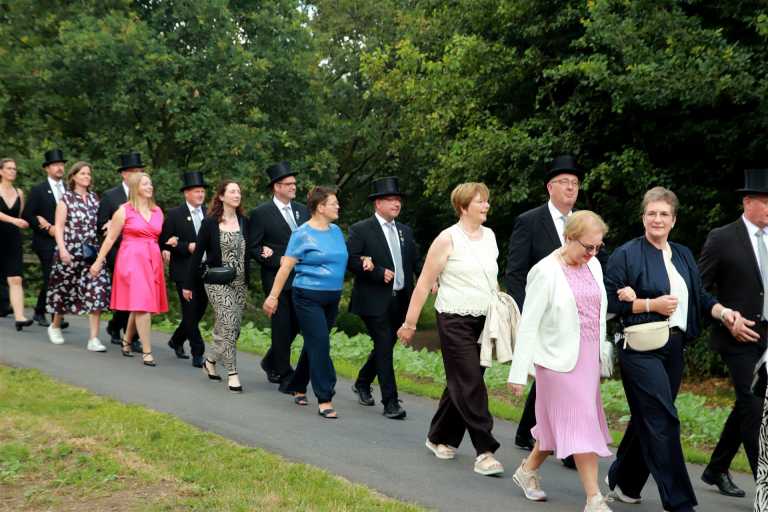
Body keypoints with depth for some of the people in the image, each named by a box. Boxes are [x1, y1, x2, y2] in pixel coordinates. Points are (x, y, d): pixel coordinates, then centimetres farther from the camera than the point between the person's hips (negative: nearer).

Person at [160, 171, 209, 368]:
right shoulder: (174, 214, -3)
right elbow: (165, 242, -4)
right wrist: (187, 247, -17)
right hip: (185, 271, -4)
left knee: (199, 310, 12)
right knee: (190, 312, -4)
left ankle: (177, 340, 34)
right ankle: (198, 352, 2)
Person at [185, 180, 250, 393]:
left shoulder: (244, 222, 7)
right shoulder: (209, 222, -3)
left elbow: (249, 251, 11)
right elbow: (198, 254, -1)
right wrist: (188, 284, 0)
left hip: (240, 283, 4)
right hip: (217, 282, -4)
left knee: (231, 329, 7)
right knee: (228, 327, -12)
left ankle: (210, 360, 29)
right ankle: (232, 374, -3)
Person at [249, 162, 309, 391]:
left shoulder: (302, 210, 11)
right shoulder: (261, 213, -6)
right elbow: (253, 248, -7)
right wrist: (279, 261, -16)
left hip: (301, 278, 6)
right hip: (277, 278, -6)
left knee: (296, 324, 11)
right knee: (282, 327, 0)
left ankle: (271, 362, 33)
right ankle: (285, 376, 11)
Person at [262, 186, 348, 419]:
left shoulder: (336, 231, 9)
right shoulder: (302, 234, -9)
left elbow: (344, 258, 21)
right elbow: (286, 267, -10)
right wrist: (273, 296, -12)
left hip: (332, 298, 7)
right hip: (308, 297, -7)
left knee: (313, 344, 15)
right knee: (320, 345, -10)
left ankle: (297, 388, 30)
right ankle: (324, 399, -5)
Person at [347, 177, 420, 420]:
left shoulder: (405, 231, 15)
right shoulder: (361, 230, -5)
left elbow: (415, 261, 16)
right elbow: (351, 260, -14)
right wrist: (379, 273, -19)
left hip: (400, 300, 7)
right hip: (375, 300, -7)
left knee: (385, 347, 16)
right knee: (384, 349, -8)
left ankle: (362, 383, 38)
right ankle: (390, 402, -3)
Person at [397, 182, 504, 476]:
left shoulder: (489, 236, 10)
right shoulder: (448, 239, -8)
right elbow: (424, 283, -7)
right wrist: (410, 323, -7)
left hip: (484, 321, 6)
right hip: (455, 321, -6)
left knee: (460, 384, 13)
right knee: (471, 385, -8)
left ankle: (440, 438, 29)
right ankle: (484, 451, -4)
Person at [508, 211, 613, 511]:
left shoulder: (593, 266, 7)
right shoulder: (546, 272, -14)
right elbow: (528, 324, -14)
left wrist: (603, 354, 15)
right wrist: (519, 372, -14)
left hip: (588, 358, 7)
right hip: (559, 358, -7)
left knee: (559, 422, 15)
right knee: (580, 424, -5)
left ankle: (528, 471, 35)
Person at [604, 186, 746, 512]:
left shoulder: (683, 255, 15)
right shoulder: (626, 255, -5)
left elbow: (700, 297, 17)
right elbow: (608, 302, -9)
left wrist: (722, 311, -2)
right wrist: (651, 305, -15)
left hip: (674, 348, 7)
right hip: (641, 348, -7)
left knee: (648, 420, 14)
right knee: (663, 421, -9)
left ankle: (623, 482, 31)